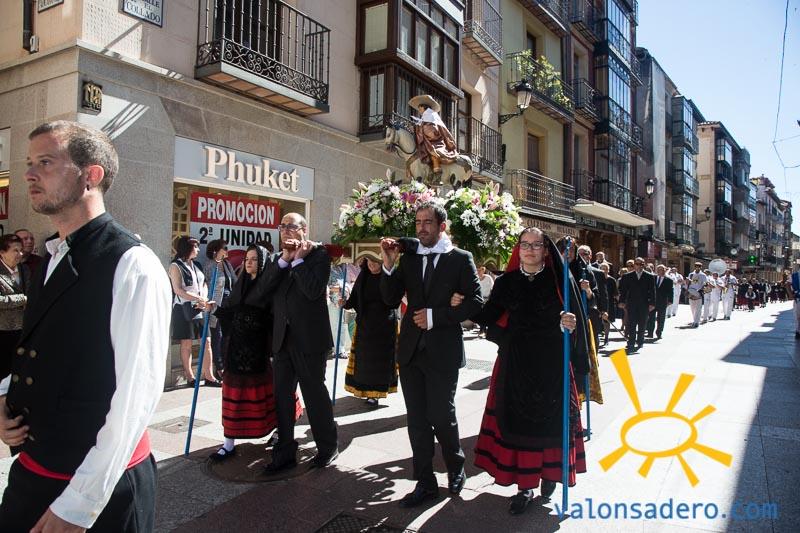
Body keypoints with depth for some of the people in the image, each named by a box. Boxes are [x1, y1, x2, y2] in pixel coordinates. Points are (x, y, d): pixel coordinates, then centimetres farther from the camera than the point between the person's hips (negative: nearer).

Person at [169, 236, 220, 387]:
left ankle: (208, 376, 8)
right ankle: (190, 377, 9)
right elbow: (178, 290, -14)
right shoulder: (176, 266, -4)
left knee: (207, 342, 2)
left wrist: (205, 300, -5)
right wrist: (200, 299, -18)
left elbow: (204, 285, 14)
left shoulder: (196, 265, 15)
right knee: (186, 344, 1)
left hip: (200, 308, 6)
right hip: (184, 309, -6)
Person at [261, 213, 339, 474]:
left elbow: (314, 290, -20)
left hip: (309, 337, -6)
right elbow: (266, 288, -2)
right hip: (282, 337, 6)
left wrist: (298, 259, -13)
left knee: (315, 393, 6)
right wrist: (284, 259, -9)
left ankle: (328, 447, 24)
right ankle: (285, 453, 22)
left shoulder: (319, 254, -6)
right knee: (282, 395, 10)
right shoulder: (278, 259, 13)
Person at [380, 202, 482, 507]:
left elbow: (475, 302, -8)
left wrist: (436, 316, -15)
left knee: (441, 416, 3)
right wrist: (389, 265, -11)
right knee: (417, 419, 10)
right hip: (410, 349, 4)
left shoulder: (460, 259, -4)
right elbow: (390, 299, 3)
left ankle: (456, 468, 34)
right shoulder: (408, 258, 7)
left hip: (443, 351, -4)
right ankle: (425, 483, 25)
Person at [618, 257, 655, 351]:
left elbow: (652, 291, 1)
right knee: (631, 324, -4)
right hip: (631, 304, 0)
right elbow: (623, 290, 2)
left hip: (644, 305, 1)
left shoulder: (649, 276, 3)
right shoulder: (627, 276, 4)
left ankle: (640, 342, 22)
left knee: (642, 325, 9)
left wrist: (652, 303, -4)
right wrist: (622, 301, -6)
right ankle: (631, 343, -5)